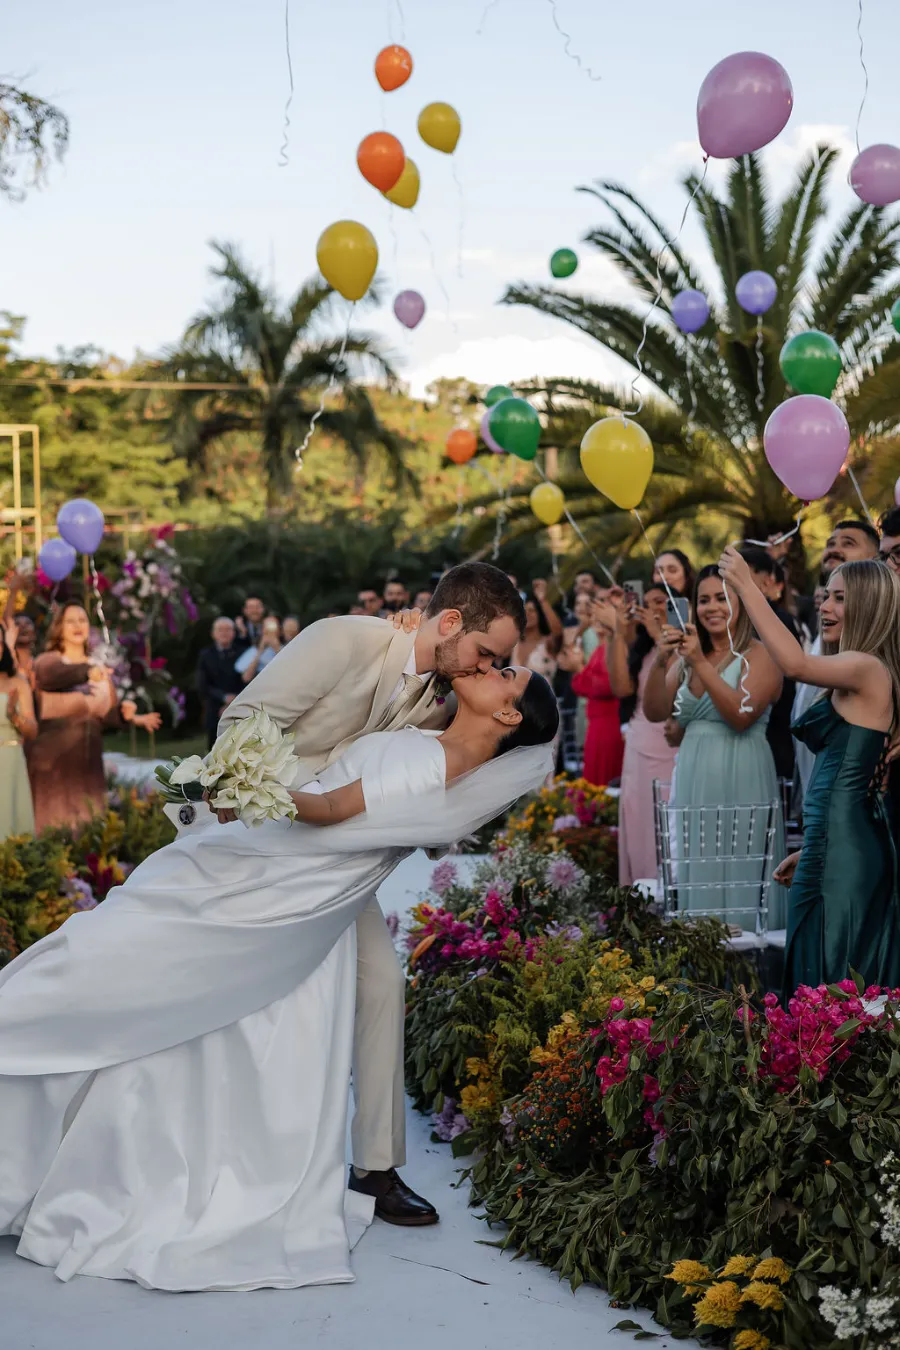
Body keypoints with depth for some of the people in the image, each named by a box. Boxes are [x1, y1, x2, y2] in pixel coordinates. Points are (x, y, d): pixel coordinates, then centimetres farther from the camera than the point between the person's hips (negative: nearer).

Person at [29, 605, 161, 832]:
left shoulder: (100, 669, 14)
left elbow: (108, 713, 7)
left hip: (88, 760, 4)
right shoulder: (48, 660, 0)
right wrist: (87, 672, -43)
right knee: (54, 820, -8)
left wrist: (126, 714, -16)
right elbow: (48, 676, -25)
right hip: (52, 758, -4)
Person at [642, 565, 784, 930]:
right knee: (695, 877, 7)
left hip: (739, 780, -5)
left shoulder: (759, 655, -2)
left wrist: (701, 663, -18)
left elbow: (741, 715, -16)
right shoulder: (686, 657, 14)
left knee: (737, 874, -4)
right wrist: (660, 662, -10)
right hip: (694, 781, 5)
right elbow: (655, 712, 5)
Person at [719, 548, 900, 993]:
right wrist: (810, 850, 24)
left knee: (826, 977, -7)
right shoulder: (858, 677, 18)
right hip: (854, 840, 10)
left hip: (840, 847, -10)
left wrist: (746, 587, -24)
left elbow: (795, 664, -31)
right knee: (858, 984, 12)